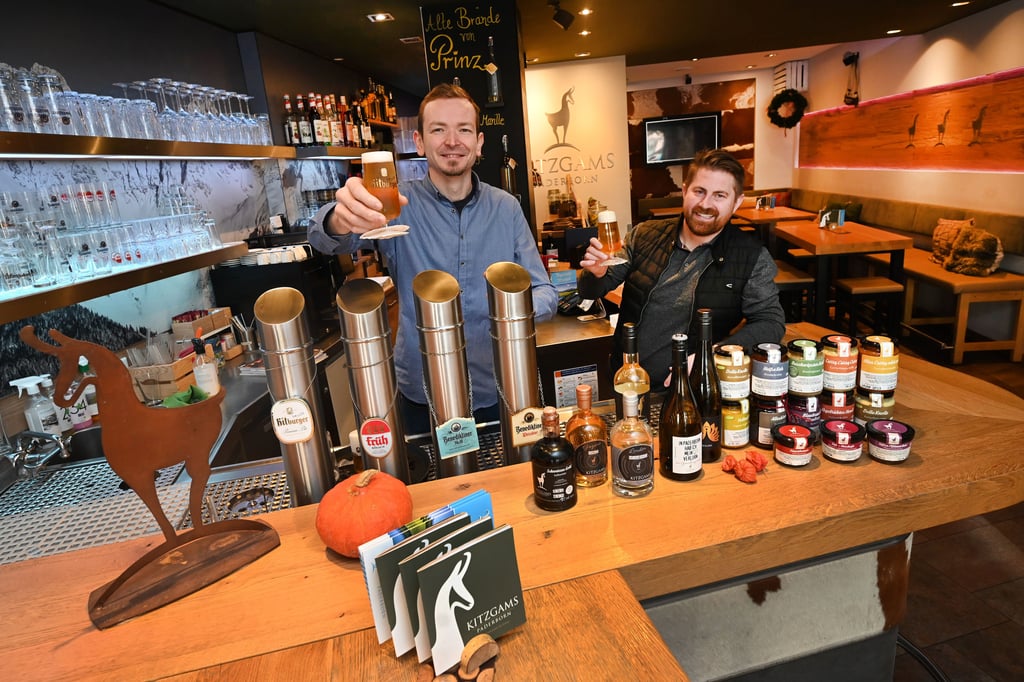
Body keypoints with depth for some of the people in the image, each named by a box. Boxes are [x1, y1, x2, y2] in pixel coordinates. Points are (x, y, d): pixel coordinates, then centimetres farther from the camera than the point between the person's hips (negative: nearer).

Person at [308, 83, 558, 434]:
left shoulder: (506, 208, 0)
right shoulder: (397, 204, -6)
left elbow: (543, 290, 0)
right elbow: (324, 238, -22)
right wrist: (340, 219, -47)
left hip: (498, 393, 2)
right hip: (422, 398, -1)